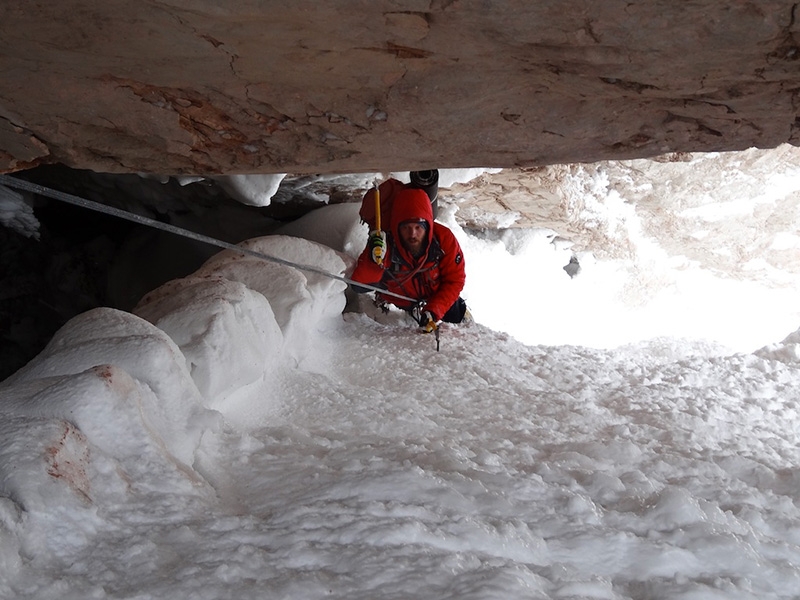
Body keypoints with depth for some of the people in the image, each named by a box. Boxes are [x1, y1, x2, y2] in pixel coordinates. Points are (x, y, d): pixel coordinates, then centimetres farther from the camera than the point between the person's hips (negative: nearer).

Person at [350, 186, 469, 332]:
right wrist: (374, 260, -57)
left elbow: (454, 280, -19)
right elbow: (359, 286, -37)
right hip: (397, 307, 0)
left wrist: (434, 311, -32)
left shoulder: (444, 238, -28)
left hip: (438, 298, 1)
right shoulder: (386, 245, -33)